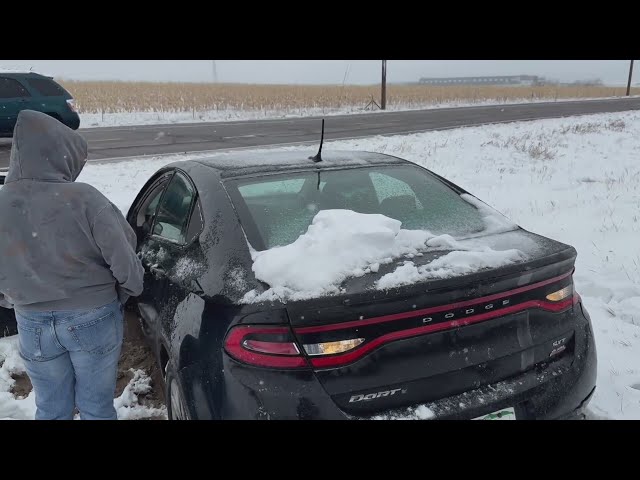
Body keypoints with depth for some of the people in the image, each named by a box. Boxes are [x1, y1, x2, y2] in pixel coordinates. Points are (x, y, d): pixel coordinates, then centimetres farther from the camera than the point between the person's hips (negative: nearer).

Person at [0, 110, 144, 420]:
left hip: (33, 325, 3)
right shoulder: (83, 199, -22)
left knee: (51, 409, 22)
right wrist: (131, 290, 4)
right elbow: (123, 260, -17)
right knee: (96, 406, 16)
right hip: (93, 320, -3)